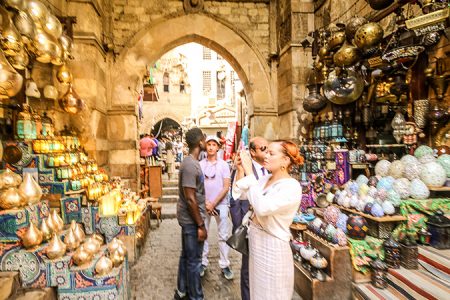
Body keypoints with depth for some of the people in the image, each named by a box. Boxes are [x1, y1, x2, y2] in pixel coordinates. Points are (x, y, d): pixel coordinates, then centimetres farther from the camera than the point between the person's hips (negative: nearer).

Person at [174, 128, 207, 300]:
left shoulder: (191, 162, 8)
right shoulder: (191, 165, -23)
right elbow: (189, 199, -24)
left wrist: (205, 204, 18)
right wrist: (201, 225, -19)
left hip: (190, 218, 10)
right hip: (192, 219, -10)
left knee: (186, 256, 21)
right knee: (194, 260, 5)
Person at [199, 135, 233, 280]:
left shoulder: (223, 164, -1)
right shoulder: (200, 164, 1)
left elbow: (226, 187, -5)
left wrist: (213, 203, -10)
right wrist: (205, 203, -9)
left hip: (220, 204, -1)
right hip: (203, 204, 1)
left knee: (223, 235, 4)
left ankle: (224, 265, 16)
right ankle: (203, 263, 24)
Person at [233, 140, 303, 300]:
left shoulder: (292, 187, -21)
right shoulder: (265, 179, 1)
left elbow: (262, 207, -36)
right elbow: (238, 194, -2)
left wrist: (249, 172, -31)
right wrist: (240, 170, -13)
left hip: (272, 246, -7)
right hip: (255, 240, 7)